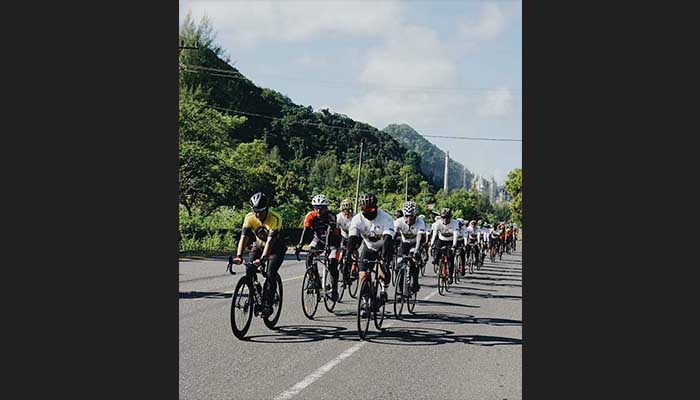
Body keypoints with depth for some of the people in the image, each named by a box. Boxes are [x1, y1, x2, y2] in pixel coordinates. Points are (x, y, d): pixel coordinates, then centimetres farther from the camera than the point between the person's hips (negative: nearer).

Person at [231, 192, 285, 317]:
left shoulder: (275, 219, -31)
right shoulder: (249, 218, -21)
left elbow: (270, 241, -39)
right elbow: (244, 237, -28)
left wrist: (263, 258, -51)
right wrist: (238, 256, -43)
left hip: (276, 248, -4)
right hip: (258, 245, 4)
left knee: (270, 275, -20)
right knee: (249, 270, -17)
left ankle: (267, 305, -10)